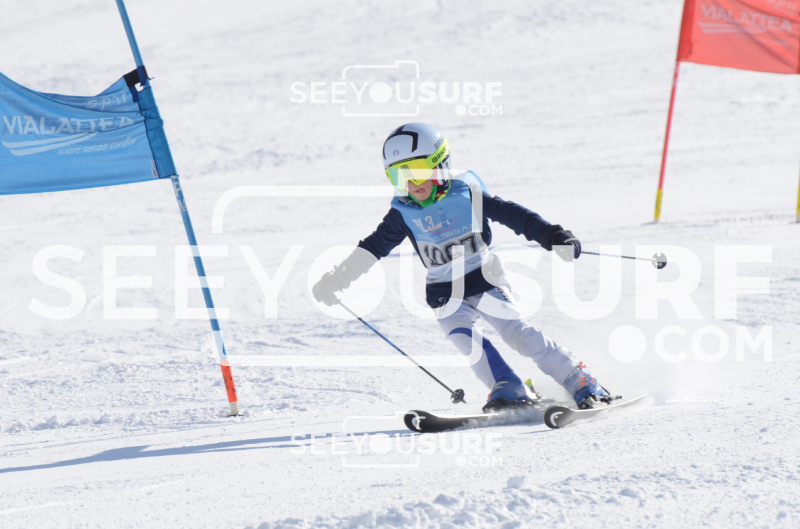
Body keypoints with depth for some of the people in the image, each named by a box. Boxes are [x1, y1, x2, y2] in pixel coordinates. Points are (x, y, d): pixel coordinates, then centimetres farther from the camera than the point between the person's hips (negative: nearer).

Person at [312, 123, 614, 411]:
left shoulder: (466, 193, -10)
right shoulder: (404, 214, -3)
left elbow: (512, 214, -10)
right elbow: (374, 247, 3)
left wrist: (553, 237, -18)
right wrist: (337, 279, -4)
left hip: (484, 280, -2)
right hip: (445, 295, 2)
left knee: (518, 333, -14)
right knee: (461, 336, -24)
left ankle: (581, 383, -6)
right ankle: (509, 391, -21)